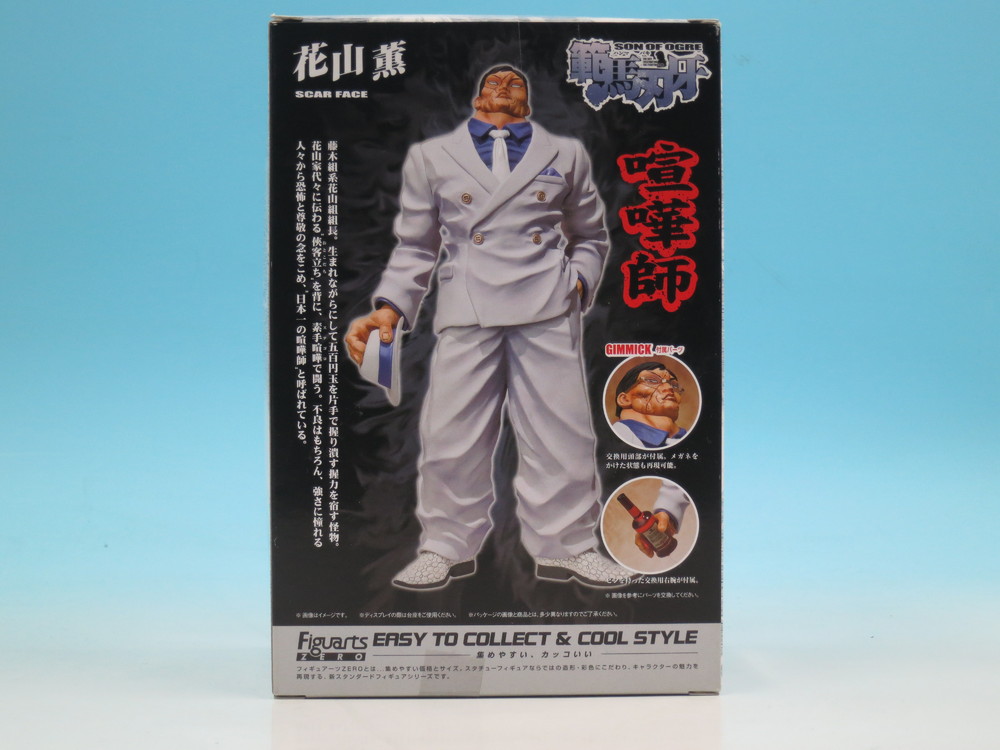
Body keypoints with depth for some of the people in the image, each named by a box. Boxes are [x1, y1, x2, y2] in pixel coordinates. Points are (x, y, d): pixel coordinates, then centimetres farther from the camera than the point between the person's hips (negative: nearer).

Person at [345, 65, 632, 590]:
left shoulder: (565, 155, 19)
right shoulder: (431, 157, 15)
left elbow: (591, 236, 25)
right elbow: (414, 247, 12)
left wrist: (579, 282, 6)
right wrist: (390, 308, -2)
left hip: (547, 312, 1)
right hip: (466, 314, 0)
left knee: (561, 433, 1)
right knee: (450, 434, -2)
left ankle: (566, 546, 15)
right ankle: (447, 546, 16)